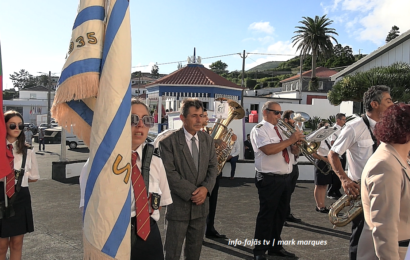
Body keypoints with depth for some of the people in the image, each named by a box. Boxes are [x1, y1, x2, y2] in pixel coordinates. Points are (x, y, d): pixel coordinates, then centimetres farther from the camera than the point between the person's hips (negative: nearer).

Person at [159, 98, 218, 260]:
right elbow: (169, 173, -16)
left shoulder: (208, 140, 6)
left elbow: (213, 167, 6)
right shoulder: (168, 141, -11)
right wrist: (192, 192, -18)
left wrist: (205, 188, -12)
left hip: (200, 204, 5)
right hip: (178, 204, -4)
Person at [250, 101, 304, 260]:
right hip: (269, 179, -8)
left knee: (280, 214, 15)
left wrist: (297, 142, -7)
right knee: (266, 215, -2)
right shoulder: (259, 129, -7)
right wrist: (290, 140, -20)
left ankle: (275, 246, 28)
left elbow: (295, 151, 16)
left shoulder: (281, 130, 17)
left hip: (285, 178, 8)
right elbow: (268, 149, -24)